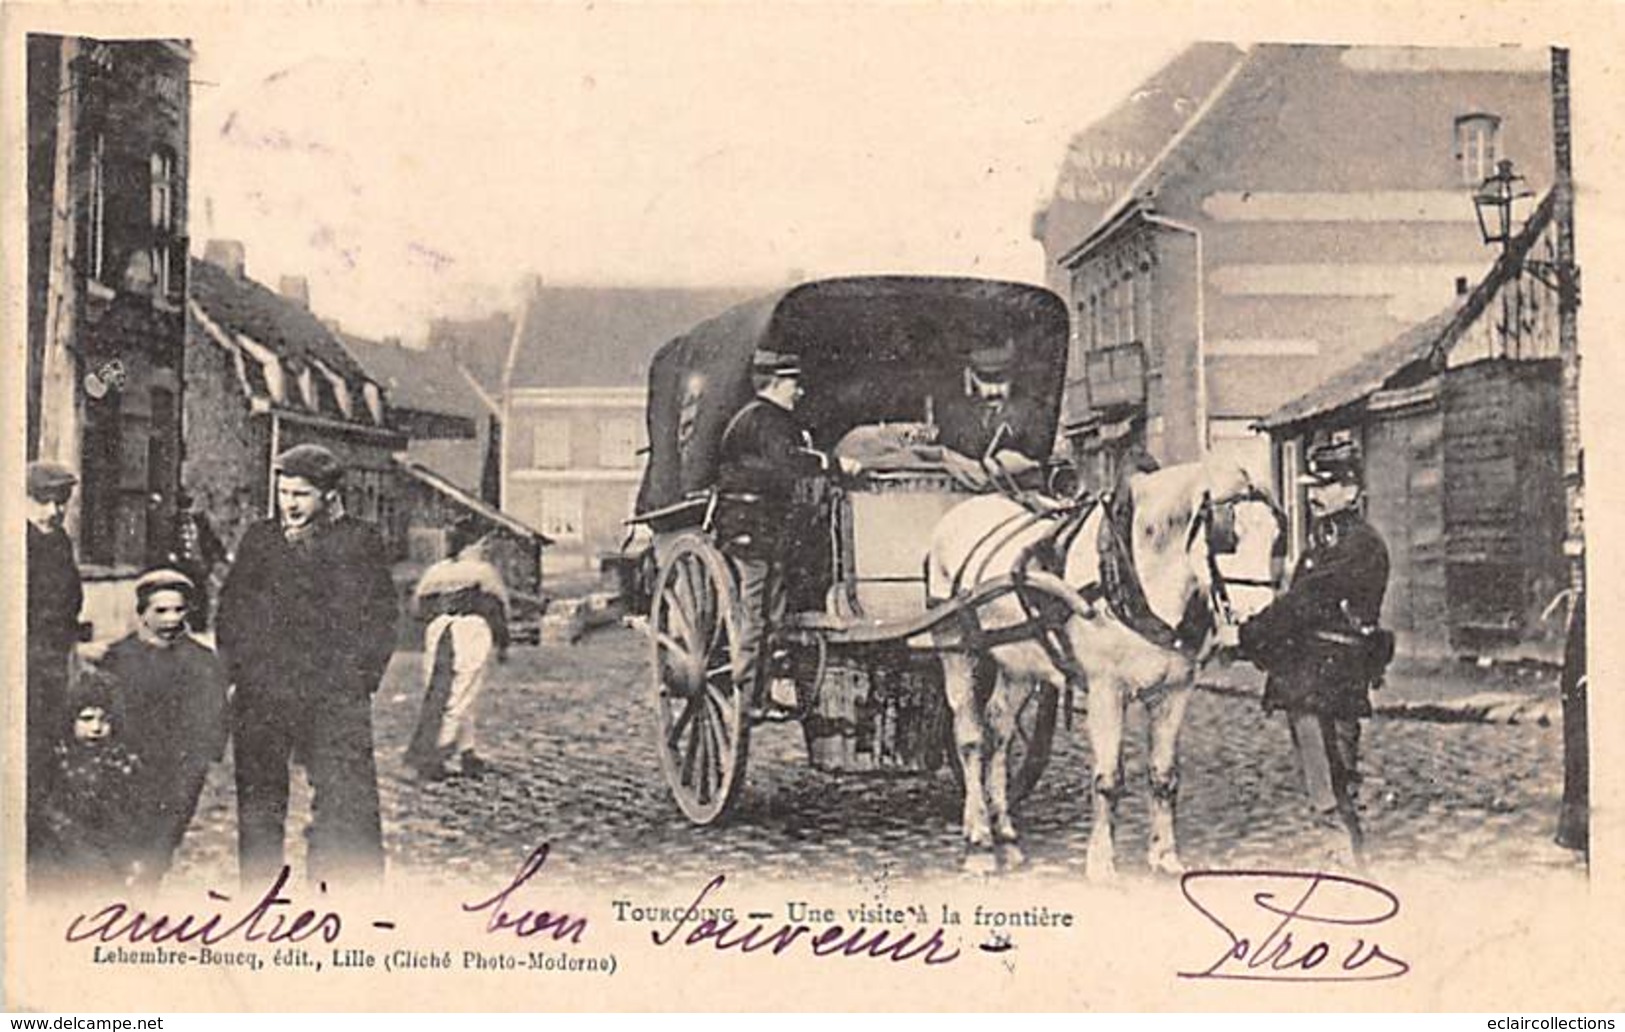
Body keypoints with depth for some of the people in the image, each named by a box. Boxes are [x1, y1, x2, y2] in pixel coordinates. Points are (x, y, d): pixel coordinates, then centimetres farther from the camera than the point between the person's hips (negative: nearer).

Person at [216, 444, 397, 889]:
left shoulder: (360, 541, 5)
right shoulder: (258, 539, 14)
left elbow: (380, 619, 4)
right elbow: (229, 612, 16)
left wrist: (359, 679, -3)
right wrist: (238, 669, 5)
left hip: (334, 700, -3)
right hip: (260, 696, 3)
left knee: (347, 806, -8)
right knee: (259, 805, 10)